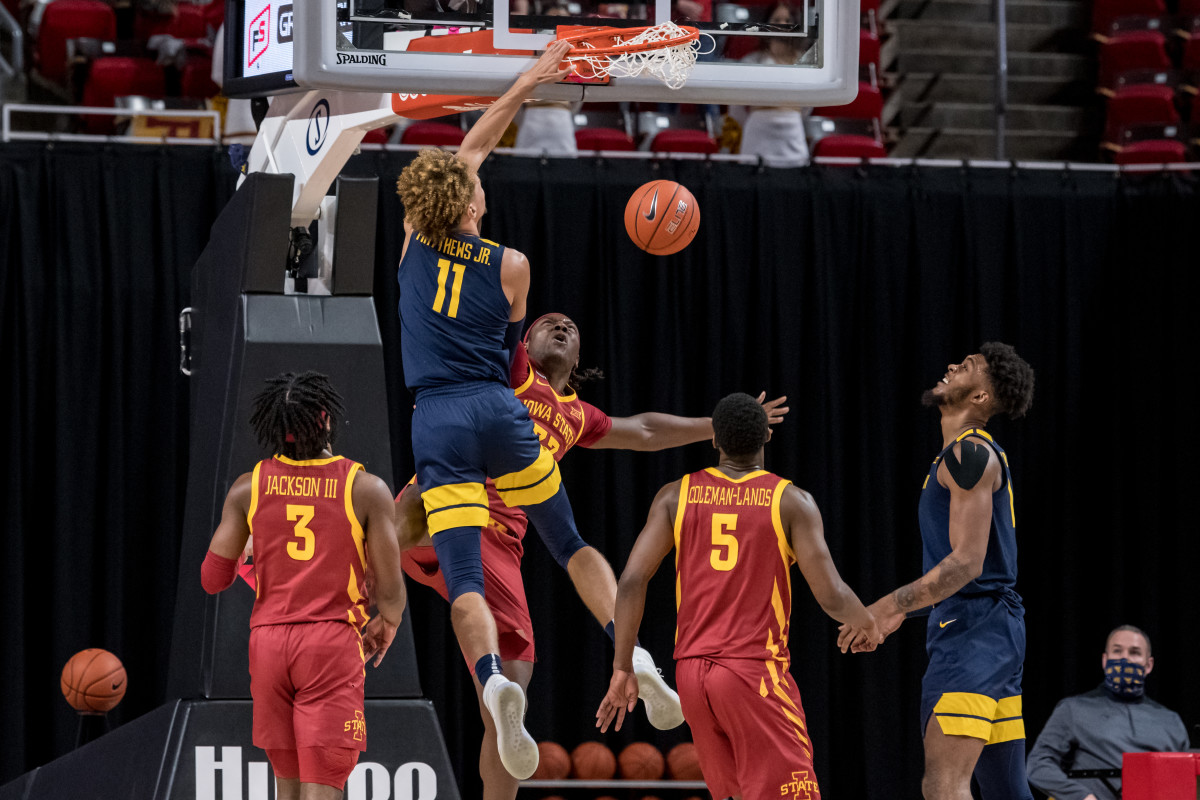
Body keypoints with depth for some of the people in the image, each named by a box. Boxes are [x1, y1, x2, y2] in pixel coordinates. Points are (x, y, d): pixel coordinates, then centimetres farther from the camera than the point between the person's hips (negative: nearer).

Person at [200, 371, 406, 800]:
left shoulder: (248, 488, 1)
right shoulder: (366, 490, -5)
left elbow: (213, 579, 5)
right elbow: (390, 590, -4)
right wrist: (387, 625, 19)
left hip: (269, 640, 3)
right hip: (333, 642, -3)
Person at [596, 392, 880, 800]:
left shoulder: (676, 496, 6)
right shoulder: (791, 501, -3)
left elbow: (631, 582, -1)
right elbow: (831, 596, -7)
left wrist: (622, 668, 6)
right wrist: (865, 623, 15)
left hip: (692, 672, 5)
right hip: (756, 670, -5)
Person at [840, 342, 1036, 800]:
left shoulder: (970, 453, -11)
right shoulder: (967, 455, 21)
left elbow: (967, 562, -19)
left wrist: (888, 607, -19)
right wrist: (900, 612, 26)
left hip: (975, 629, -11)